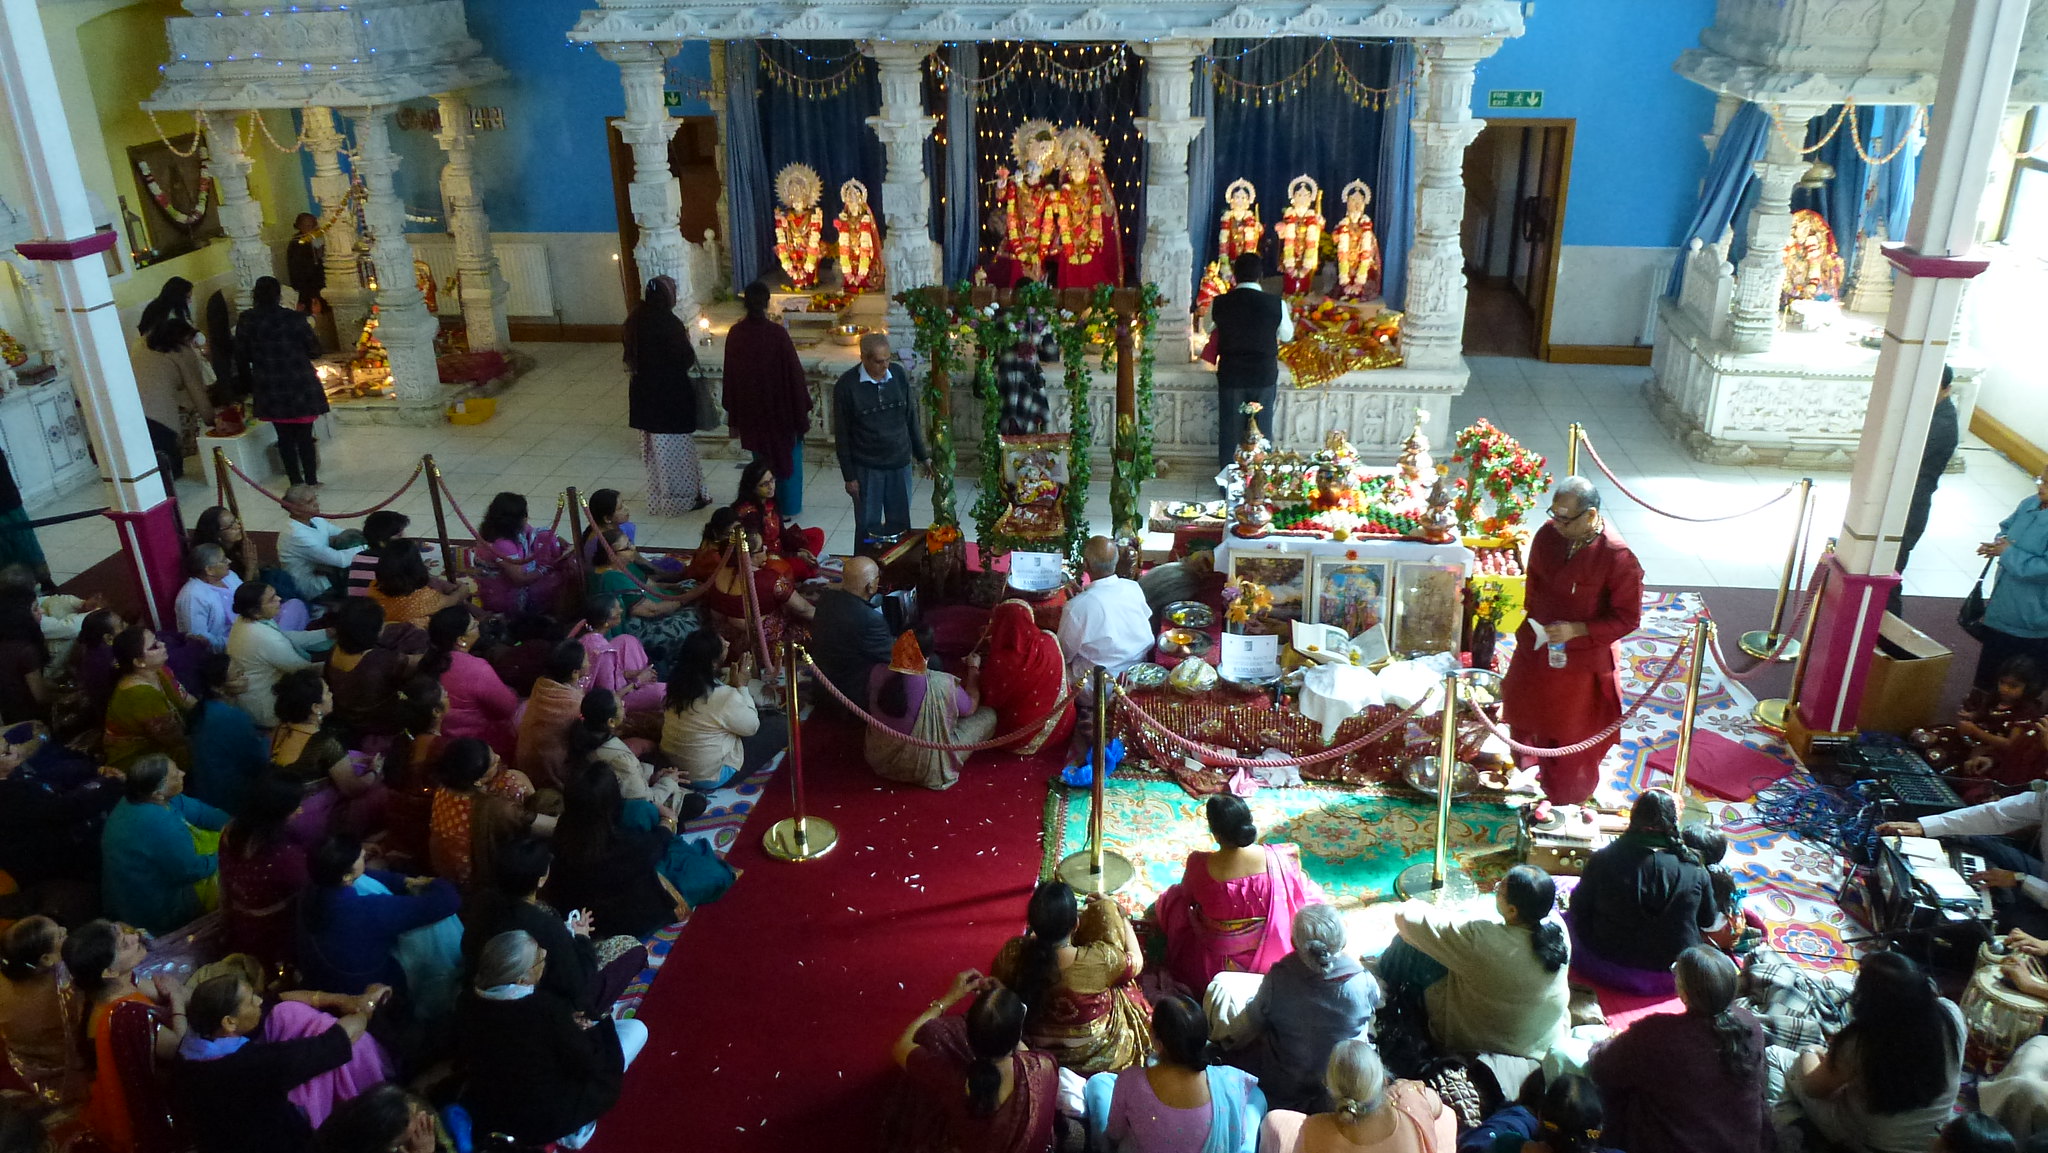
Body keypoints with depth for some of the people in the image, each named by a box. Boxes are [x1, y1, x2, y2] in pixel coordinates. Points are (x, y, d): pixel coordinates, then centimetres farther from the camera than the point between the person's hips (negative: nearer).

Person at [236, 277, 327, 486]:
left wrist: (250, 384, 17)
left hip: (270, 390, 2)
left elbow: (241, 356, 4)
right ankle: (311, 481, 7)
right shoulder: (294, 319, -8)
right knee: (304, 436, 5)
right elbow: (315, 351, -2)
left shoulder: (247, 321, -2)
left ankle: (296, 482, 15)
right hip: (300, 387, -2)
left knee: (285, 437, 11)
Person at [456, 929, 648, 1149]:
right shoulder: (546, 1007, -30)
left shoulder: (469, 1000, -13)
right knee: (635, 1029, 2)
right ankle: (574, 1126, 6)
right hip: (545, 1120, -6)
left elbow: (464, 1054, 7)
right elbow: (586, 1063, -18)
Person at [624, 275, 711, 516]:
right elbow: (686, 359, -17)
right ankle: (682, 498, 17)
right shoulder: (669, 323, -20)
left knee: (655, 449, 18)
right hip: (672, 396, -7)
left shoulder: (635, 321, 1)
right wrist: (686, 338, 0)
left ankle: (659, 497, 28)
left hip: (644, 394, 7)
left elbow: (630, 358, 9)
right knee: (676, 449, 7)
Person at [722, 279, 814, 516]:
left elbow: (730, 375, 0)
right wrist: (803, 408, -4)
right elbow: (794, 372, -15)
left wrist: (734, 415, 11)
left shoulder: (735, 334, -8)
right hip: (780, 406, -3)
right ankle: (787, 507, 22)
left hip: (751, 408, 3)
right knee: (787, 456, 14)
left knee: (761, 456, 18)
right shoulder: (777, 333, -20)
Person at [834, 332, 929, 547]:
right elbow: (842, 435, -7)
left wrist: (922, 455, 10)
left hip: (900, 464, 3)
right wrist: (849, 476, -7)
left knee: (900, 523, 11)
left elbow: (911, 419, 8)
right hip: (866, 469, -3)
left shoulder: (899, 374, -3)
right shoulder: (846, 385, -12)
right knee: (868, 528, 6)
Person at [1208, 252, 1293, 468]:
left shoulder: (1219, 303, -10)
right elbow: (1287, 336, 3)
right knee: (1262, 432, 13)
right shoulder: (1276, 304, -13)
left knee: (1229, 430, 12)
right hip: (1264, 376, 0)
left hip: (1230, 377, 0)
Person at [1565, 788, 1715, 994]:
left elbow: (1579, 908, -3)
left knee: (1568, 919, 25)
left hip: (1609, 972, -2)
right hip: (1671, 980, 2)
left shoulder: (1602, 859, -16)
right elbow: (1708, 920, 3)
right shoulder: (1695, 872, -13)